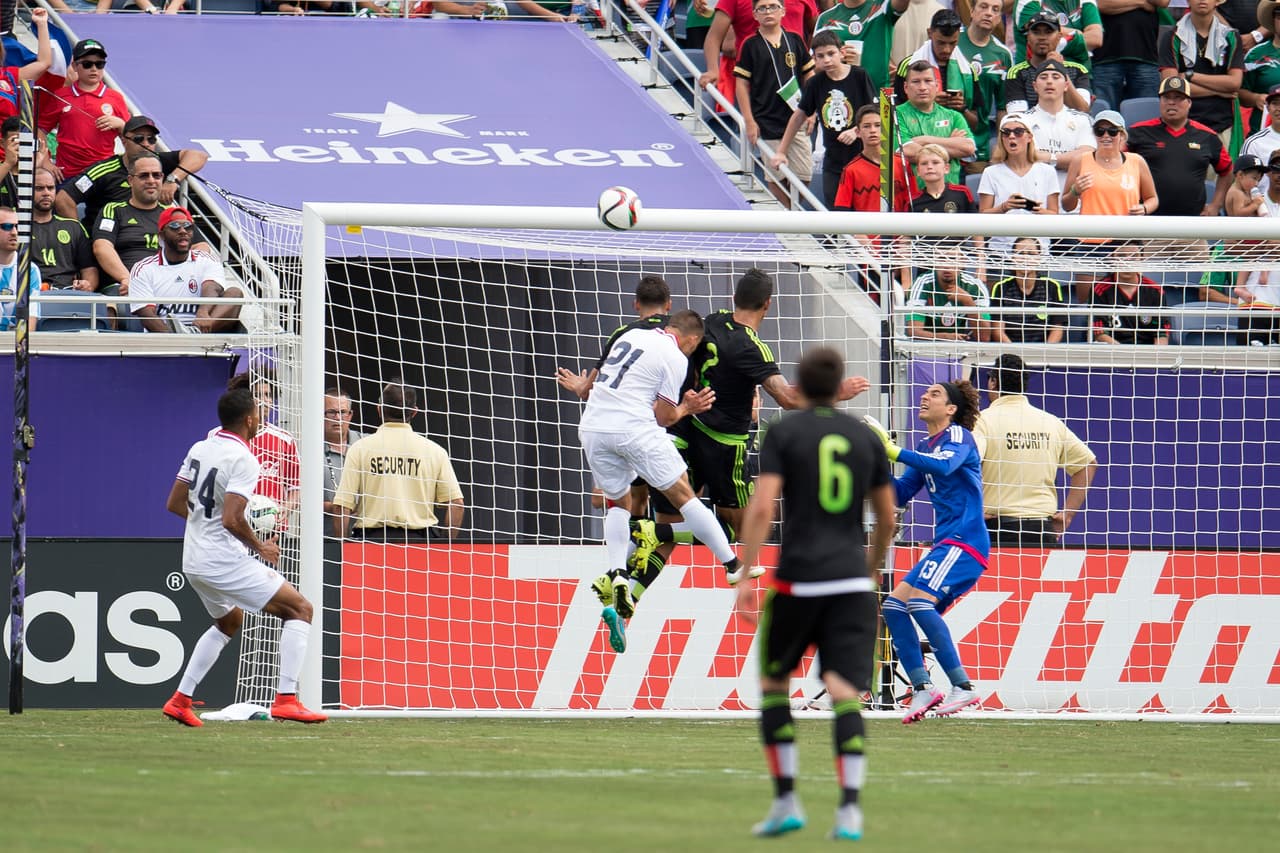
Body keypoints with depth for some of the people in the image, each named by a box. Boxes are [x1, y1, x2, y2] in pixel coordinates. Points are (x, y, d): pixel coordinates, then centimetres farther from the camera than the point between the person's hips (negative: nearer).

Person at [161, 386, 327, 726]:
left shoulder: (199, 449, 7)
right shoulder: (243, 460, -18)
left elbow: (175, 504, 13)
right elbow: (232, 519, -26)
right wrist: (261, 548, -11)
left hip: (194, 560, 9)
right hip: (224, 559, -9)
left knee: (229, 621, 33)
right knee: (300, 609, -2)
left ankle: (180, 700, 29)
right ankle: (285, 699, -11)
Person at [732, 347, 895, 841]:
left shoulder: (783, 433, 1)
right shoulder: (865, 438, 10)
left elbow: (762, 507, -11)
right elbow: (887, 517, 15)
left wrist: (745, 578, -11)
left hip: (798, 580, -2)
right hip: (853, 581, 2)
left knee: (773, 683, 15)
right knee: (846, 694, -3)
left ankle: (785, 801, 10)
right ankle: (850, 809, -18)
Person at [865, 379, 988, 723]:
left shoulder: (958, 436, -5)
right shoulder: (925, 448, 20)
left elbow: (944, 465, -27)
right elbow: (901, 494, 18)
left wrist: (894, 452, -28)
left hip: (965, 540, -9)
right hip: (945, 544, 9)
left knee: (919, 601, -25)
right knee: (893, 606, 1)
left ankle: (963, 687, -23)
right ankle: (922, 688, -2)